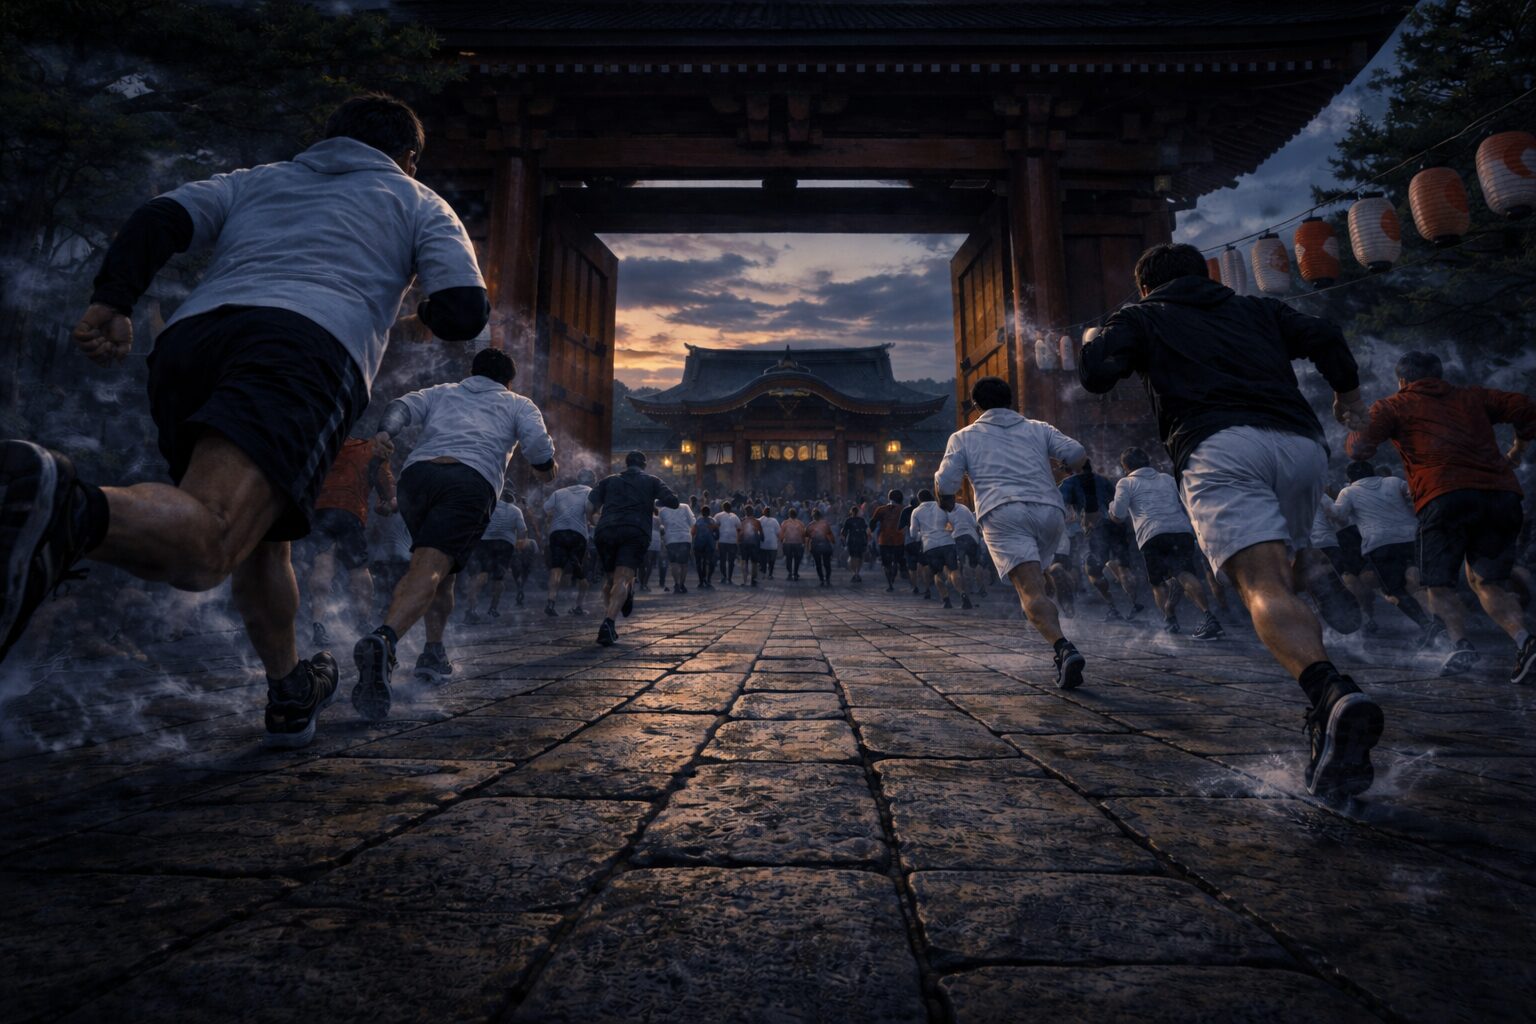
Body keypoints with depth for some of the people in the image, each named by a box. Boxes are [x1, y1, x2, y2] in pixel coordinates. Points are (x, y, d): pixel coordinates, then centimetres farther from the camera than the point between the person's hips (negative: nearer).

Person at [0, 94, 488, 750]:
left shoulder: (252, 181, 36)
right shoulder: (420, 204, 27)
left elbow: (159, 219, 17)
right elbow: (465, 313, 12)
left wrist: (111, 301, 8)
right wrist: (429, 313, 33)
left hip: (189, 336, 5)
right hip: (309, 341, -5)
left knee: (259, 534, 20)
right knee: (204, 544, -21)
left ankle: (291, 694, 33)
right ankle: (67, 508, -52)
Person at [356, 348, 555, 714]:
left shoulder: (441, 392, 34)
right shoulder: (519, 404, 27)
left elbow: (402, 405, 15)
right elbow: (538, 443, 9)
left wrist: (385, 431, -2)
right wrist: (543, 468, 27)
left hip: (417, 471, 4)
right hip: (473, 481, -3)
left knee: (438, 565, 23)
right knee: (428, 571, -17)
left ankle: (434, 652, 17)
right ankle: (383, 639, -42)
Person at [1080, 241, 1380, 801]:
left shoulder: (1142, 316, 22)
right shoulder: (1256, 308, 32)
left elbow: (1095, 371, 5)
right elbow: (1323, 336, 19)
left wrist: (1096, 346, 29)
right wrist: (1348, 392, 36)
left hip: (1219, 446, -5)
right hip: (1302, 443, 5)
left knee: (1263, 586, -18)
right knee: (1283, 583, 17)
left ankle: (1332, 693, -44)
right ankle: (1329, 725, 5)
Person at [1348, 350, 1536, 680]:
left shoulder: (1394, 405, 16)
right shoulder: (1472, 397, 27)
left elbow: (1360, 448, 4)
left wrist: (1354, 434, 26)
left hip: (1445, 496, -4)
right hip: (1502, 494, 4)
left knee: (1439, 583, 6)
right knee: (1487, 581, 16)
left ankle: (1460, 642, -15)